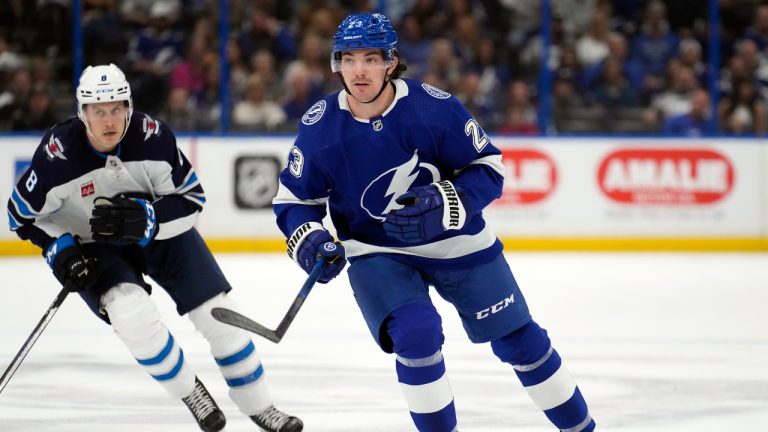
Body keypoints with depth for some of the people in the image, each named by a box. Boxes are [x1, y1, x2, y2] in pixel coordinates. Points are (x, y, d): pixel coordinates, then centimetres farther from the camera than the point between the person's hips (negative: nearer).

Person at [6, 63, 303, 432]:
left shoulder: (152, 136, -25)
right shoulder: (58, 154, -27)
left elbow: (191, 198, -16)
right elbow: (22, 212, -11)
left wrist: (144, 218, -32)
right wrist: (61, 250, -22)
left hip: (161, 232, 2)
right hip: (96, 248, -2)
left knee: (218, 314, 0)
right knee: (131, 313, -29)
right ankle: (189, 392, -3)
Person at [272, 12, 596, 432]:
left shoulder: (435, 108, -21)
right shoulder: (319, 127, -16)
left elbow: (488, 166, -11)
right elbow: (294, 198, -3)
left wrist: (448, 203, -28)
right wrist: (308, 238, -22)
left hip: (455, 240, 0)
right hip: (376, 252, 0)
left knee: (518, 339, 8)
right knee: (415, 333, -26)